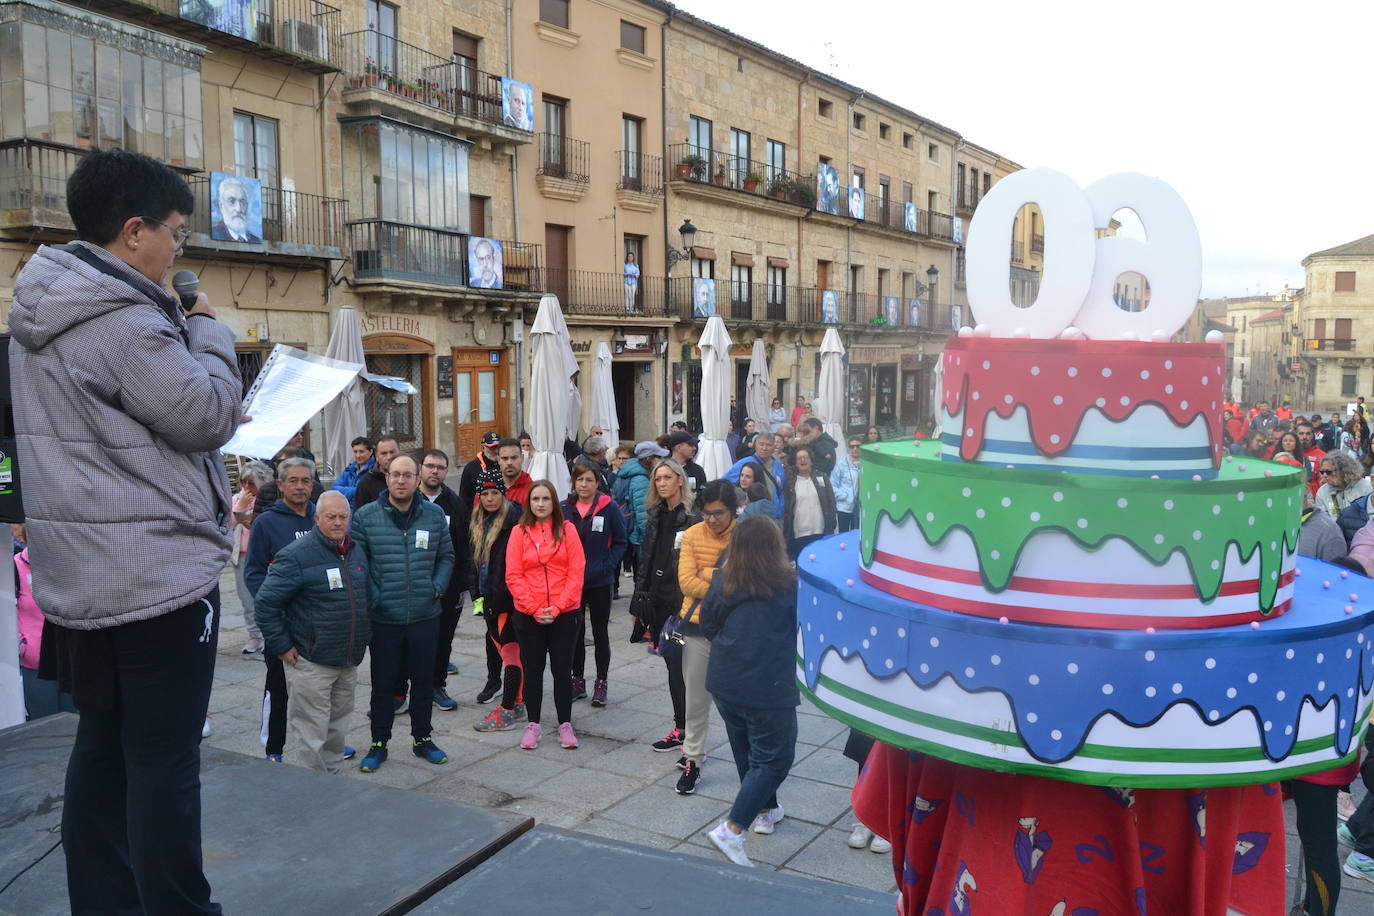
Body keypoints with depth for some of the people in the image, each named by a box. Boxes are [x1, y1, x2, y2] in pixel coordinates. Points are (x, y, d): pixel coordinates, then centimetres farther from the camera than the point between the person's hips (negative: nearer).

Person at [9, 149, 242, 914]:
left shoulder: (45, 312, 10)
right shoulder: (124, 322, -21)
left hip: (84, 573, 10)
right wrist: (207, 327, -3)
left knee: (104, 744, 18)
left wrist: (182, 328, 10)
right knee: (166, 761, 0)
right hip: (160, 574, -10)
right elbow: (210, 414, -16)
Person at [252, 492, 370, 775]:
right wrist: (281, 647, -13)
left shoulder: (358, 552, 9)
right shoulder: (297, 555, -14)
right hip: (310, 662, -7)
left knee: (338, 727, 19)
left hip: (349, 661, 7)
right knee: (312, 732, -1)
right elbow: (266, 602, -14)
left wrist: (364, 637, 17)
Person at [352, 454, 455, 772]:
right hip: (383, 618, -2)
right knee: (383, 684, 10)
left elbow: (446, 557, 10)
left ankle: (422, 739, 30)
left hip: (425, 616, 2)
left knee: (424, 681, 14)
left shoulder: (434, 515, 2)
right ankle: (378, 744, 25)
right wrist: (370, 598, -13)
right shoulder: (365, 517, -6)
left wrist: (437, 587, -4)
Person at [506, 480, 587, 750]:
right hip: (528, 615, 1)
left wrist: (557, 607, -12)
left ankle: (565, 724, 18)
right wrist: (535, 609, -12)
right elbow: (513, 576, -3)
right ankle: (533, 724, 22)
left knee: (562, 669, 5)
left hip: (564, 613, -1)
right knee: (532, 669, 9)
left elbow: (577, 571, -5)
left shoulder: (567, 529, -1)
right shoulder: (519, 532, 0)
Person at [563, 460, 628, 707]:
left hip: (599, 582, -3)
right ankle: (578, 680, 24)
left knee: (600, 633, 9)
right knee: (575, 632, 11)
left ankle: (601, 683, 18)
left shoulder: (609, 508, -7)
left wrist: (608, 566, -12)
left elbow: (621, 542, -2)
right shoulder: (565, 509, 1)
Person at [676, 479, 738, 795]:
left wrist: (708, 574, -17)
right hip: (699, 627, 2)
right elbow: (687, 581, -12)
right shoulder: (692, 535, -4)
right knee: (696, 699, 10)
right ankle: (693, 761, 22)